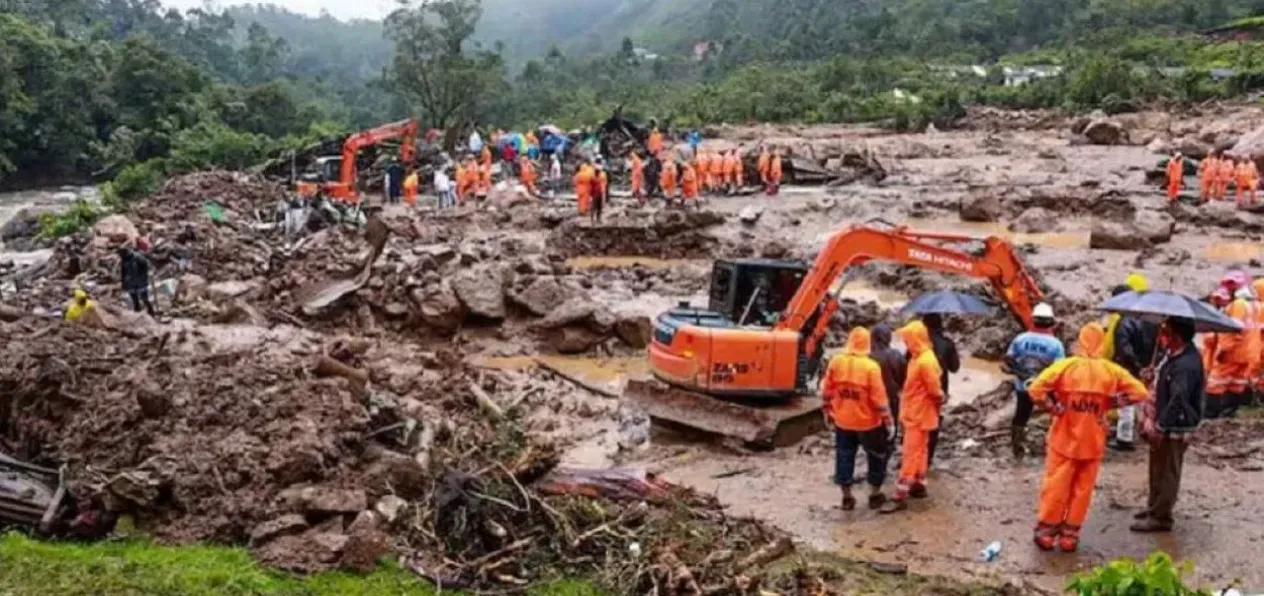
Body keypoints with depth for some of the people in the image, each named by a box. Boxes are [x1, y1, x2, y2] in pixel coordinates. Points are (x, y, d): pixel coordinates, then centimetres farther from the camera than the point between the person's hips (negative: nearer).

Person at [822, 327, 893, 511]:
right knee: (877, 457, 16)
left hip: (842, 420, 3)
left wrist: (828, 411, 15)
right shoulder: (871, 366, -18)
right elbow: (879, 397, -16)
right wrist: (887, 419, -7)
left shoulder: (836, 362, -6)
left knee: (844, 457, 13)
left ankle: (847, 498, 18)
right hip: (868, 421, -3)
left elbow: (826, 391, 2)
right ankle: (875, 495, 23)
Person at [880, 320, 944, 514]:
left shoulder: (925, 361, -25)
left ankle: (900, 496, -6)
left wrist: (938, 405, -5)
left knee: (909, 455, -8)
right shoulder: (918, 358, 7)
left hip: (918, 416, -10)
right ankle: (919, 485, 31)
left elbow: (935, 391, -21)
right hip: (914, 414, 10)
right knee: (920, 451, 19)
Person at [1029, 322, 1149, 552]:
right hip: (1093, 442, 2)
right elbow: (1140, 392, -3)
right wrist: (1109, 402, 0)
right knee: (1082, 490, 13)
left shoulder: (1065, 366, -12)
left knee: (1055, 487, 10)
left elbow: (1036, 390, -21)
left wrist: (1054, 407, -9)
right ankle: (1070, 536, 19)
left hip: (1064, 440, -2)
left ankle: (1046, 533, 18)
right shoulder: (1111, 371, -5)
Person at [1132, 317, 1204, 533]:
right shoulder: (1173, 354, 4)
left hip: (1175, 428, -10)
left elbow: (1177, 401, -30)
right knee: (1157, 469, 22)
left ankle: (1160, 517, 14)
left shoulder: (1186, 365, -27)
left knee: (1167, 473, 3)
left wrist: (1159, 426, -25)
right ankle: (1154, 507, 36)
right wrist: (1151, 415, 9)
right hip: (1163, 423, 10)